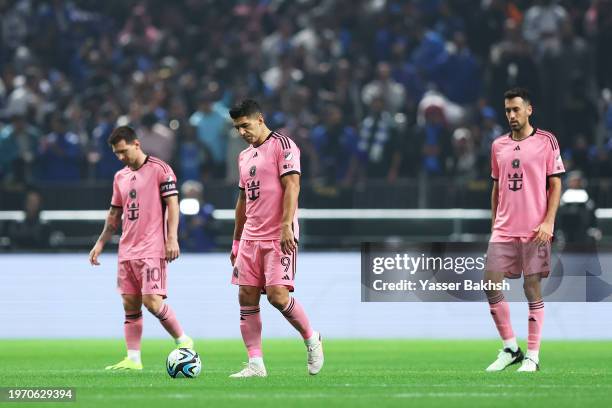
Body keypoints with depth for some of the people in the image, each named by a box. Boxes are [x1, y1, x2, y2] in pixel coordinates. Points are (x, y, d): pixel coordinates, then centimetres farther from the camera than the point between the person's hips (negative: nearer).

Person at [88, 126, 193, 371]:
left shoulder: (160, 169, -5)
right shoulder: (121, 177, 16)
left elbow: (172, 204, -9)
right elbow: (114, 214, 22)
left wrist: (172, 239, -17)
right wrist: (100, 243, 17)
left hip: (152, 249, -7)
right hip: (127, 250, 7)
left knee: (152, 301, -15)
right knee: (130, 305, 4)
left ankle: (183, 341, 2)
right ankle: (133, 359, 5)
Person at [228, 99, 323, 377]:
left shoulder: (282, 145, -4)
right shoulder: (244, 156, 20)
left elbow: (292, 186, -13)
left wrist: (286, 226, -22)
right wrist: (236, 242, 23)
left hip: (279, 237, -8)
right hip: (251, 238, 8)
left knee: (277, 294, -16)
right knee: (246, 297, -1)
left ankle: (312, 339, 6)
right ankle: (255, 364, 0)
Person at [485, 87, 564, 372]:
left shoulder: (546, 141, -1)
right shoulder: (498, 146, 12)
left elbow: (555, 185, -2)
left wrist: (548, 222, -11)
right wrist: (494, 224, 14)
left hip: (534, 231, -4)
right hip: (503, 230, 4)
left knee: (533, 289, -1)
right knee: (491, 285, -3)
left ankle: (533, 356, 4)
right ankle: (510, 349, 10)